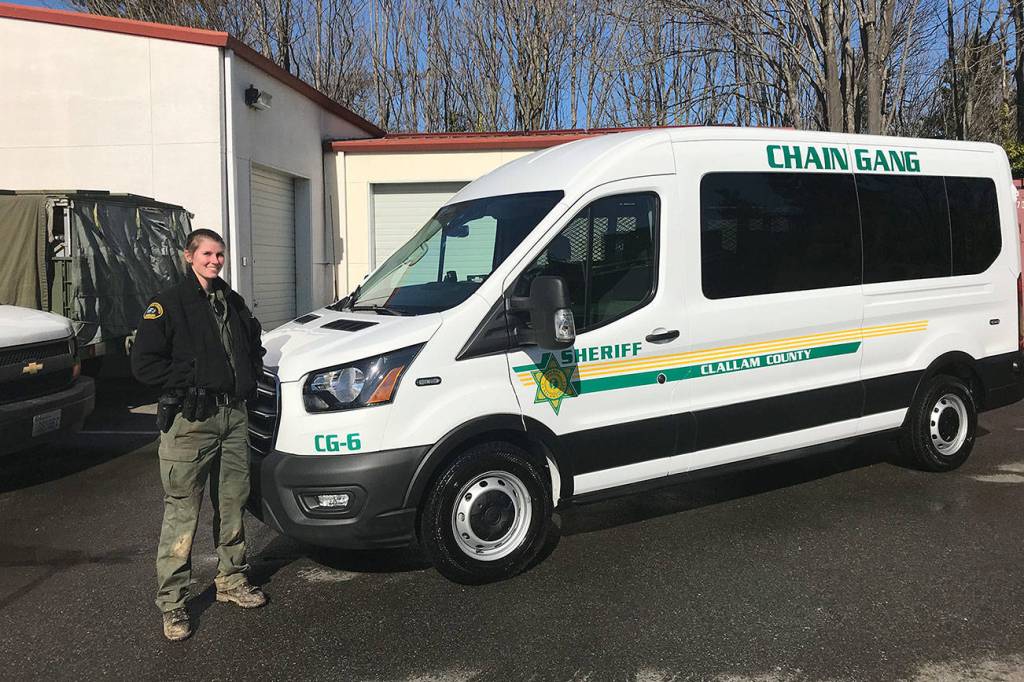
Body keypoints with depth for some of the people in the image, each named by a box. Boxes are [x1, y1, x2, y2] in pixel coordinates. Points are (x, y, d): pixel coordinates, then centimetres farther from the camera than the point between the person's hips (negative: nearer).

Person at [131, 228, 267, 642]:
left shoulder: (232, 302, 16)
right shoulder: (168, 305, -4)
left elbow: (253, 345, 30)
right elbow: (143, 363, -9)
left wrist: (249, 379, 12)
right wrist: (191, 380, -13)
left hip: (234, 414, 6)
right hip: (189, 421, -6)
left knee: (232, 503, 14)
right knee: (182, 511, -3)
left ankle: (231, 580, 29)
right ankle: (172, 604, 7)